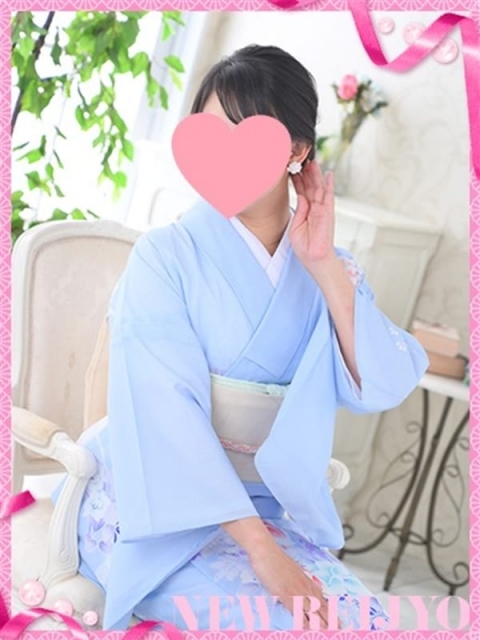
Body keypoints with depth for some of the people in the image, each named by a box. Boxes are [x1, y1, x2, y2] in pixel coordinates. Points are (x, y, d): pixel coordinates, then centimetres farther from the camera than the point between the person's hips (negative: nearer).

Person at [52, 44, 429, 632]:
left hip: (266, 511, 5)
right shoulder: (165, 257, -8)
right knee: (278, 624, -26)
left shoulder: (330, 273, 5)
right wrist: (262, 551, -24)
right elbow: (167, 414, -17)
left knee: (367, 624, -14)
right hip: (153, 510, -4)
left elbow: (384, 388, -7)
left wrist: (325, 268, -14)